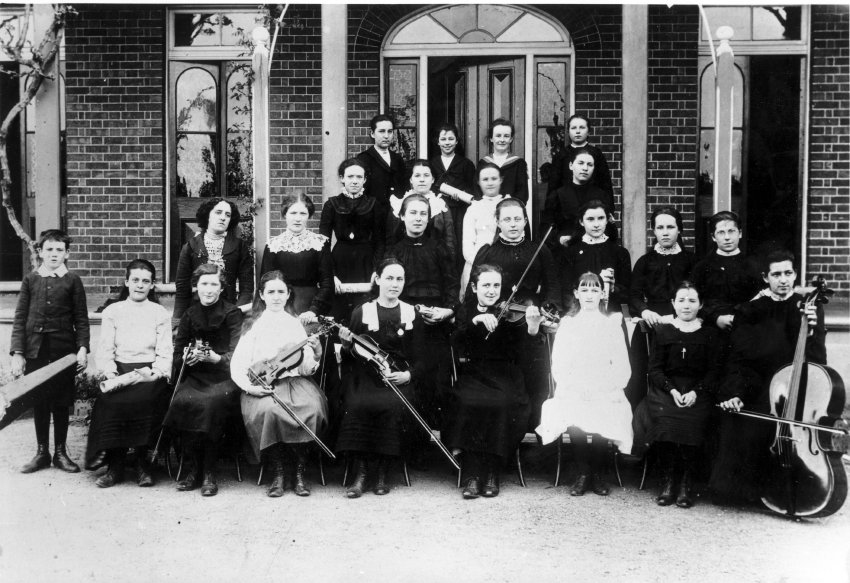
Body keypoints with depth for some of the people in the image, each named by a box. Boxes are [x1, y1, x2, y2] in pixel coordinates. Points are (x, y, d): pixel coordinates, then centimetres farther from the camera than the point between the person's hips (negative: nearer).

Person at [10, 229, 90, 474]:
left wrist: (82, 348, -10)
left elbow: (81, 319, 1)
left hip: (63, 349, -1)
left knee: (61, 402, 5)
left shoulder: (72, 280, 2)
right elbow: (20, 319, 5)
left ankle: (60, 452, 16)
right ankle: (42, 452, 18)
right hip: (35, 350, 1)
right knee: (38, 402, 7)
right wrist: (17, 353, -3)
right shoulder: (30, 280, 6)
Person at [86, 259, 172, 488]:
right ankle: (115, 466, -17)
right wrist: (110, 372, -11)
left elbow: (165, 353, 5)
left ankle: (142, 463, -15)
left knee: (143, 400, -32)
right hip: (119, 371, 1)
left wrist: (154, 373, -14)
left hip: (149, 373, -1)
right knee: (110, 401, -29)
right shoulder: (112, 312, 14)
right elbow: (105, 349, 8)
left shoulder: (160, 314, 11)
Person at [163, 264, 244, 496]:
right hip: (194, 375, 3)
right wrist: (188, 358, -12)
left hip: (223, 375, -3)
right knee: (182, 401, -28)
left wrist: (215, 357, -27)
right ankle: (193, 467, -14)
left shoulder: (232, 313, 1)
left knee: (213, 402, -34)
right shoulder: (190, 314, 14)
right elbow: (177, 353, 10)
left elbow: (236, 355, -8)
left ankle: (209, 472, -21)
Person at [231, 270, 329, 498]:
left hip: (294, 380, 2)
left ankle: (299, 472, -12)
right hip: (262, 386, -2)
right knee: (269, 410, -34)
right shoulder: (253, 325, 8)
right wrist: (250, 385, -17)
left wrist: (312, 352, -14)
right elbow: (238, 364, 0)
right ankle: (278, 473, -15)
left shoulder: (296, 324, 15)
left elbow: (306, 370, 7)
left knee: (312, 408, -29)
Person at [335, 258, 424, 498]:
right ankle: (361, 472, -17)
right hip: (366, 375, 0)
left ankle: (382, 471, -14)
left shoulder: (412, 315, 12)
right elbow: (351, 357, 10)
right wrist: (347, 345, -12)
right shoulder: (361, 312, 10)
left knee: (393, 405, -32)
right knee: (358, 405, -32)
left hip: (400, 377, 0)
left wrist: (408, 375, -9)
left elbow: (421, 358, 10)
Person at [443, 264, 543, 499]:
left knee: (502, 404, -30)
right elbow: (461, 346, -9)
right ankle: (472, 475, -21)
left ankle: (492, 474, -15)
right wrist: (476, 321, -25)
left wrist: (532, 329, -33)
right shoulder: (467, 310, 8)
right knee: (467, 402, -29)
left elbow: (515, 352, -14)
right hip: (474, 374, 1)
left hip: (505, 376, -1)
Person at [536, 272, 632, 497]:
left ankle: (597, 473, -7)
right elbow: (558, 367, 7)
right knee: (572, 419, -29)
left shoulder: (612, 325, 12)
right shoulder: (567, 327, 14)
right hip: (573, 393, 0)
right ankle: (583, 473, -8)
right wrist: (572, 388, -9)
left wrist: (606, 389, -8)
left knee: (605, 417, -30)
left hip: (605, 393, 0)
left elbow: (622, 368, 7)